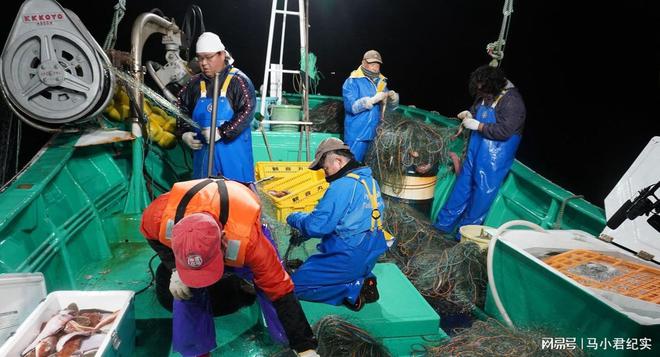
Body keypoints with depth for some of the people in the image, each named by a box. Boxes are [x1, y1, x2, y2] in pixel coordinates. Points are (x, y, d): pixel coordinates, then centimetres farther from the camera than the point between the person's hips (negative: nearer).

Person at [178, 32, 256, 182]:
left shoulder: (237, 80, -8)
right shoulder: (195, 83, 10)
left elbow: (247, 110, -17)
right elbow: (182, 107, 19)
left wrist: (222, 132, -21)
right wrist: (185, 132, 4)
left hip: (233, 151, -5)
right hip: (203, 150, 5)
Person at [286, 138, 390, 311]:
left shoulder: (341, 186, -21)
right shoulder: (369, 181, 7)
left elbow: (316, 225, -21)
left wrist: (295, 218, 0)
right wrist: (304, 234, 12)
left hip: (349, 259, -9)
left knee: (295, 285, 1)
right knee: (308, 267, 27)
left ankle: (353, 290, -8)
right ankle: (362, 281, 8)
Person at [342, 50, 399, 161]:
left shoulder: (381, 82, 14)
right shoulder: (352, 81, -7)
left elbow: (391, 107, 15)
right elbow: (351, 106, -19)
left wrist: (393, 98, -8)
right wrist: (373, 99, -25)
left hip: (375, 134, 6)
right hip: (357, 135, -6)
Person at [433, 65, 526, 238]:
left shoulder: (512, 101, -18)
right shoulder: (485, 96, 4)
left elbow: (504, 131, -24)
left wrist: (477, 125, -22)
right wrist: (470, 114, 1)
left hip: (495, 157, -7)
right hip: (475, 150, 7)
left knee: (482, 192, 2)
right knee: (463, 185, 13)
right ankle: (444, 223, 23)